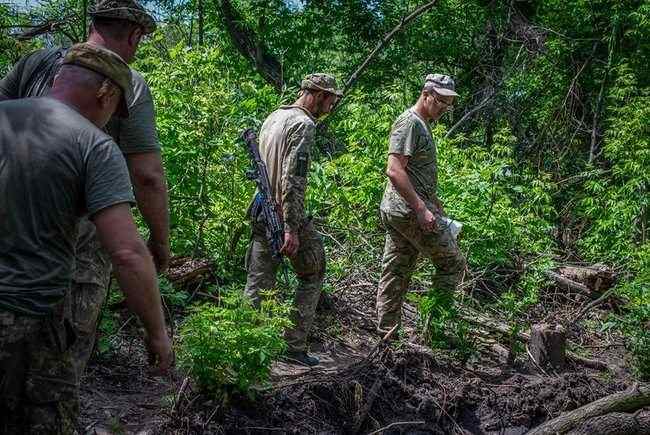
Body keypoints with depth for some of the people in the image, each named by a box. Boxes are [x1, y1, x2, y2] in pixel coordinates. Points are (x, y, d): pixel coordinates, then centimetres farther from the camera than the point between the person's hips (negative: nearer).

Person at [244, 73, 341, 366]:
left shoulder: (273, 117, 14)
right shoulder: (303, 124, -14)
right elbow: (292, 179, -22)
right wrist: (292, 228, -24)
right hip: (286, 215, -8)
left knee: (258, 284, 10)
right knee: (312, 276, 9)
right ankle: (295, 345, 9)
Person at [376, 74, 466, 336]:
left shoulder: (422, 125, 20)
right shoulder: (409, 123, -13)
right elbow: (395, 171, -22)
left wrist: (436, 205, 27)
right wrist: (421, 209, -25)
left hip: (396, 212, 10)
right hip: (410, 210, -10)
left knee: (396, 274, 10)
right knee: (453, 264, -2)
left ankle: (386, 333, 15)